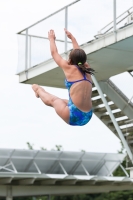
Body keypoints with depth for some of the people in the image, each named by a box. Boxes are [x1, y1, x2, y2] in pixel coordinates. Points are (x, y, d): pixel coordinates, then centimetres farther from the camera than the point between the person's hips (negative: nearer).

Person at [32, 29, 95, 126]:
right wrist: (72, 37, 41)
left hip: (73, 117, -6)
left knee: (52, 100, 25)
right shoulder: (86, 70, 9)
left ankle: (38, 90, 52)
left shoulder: (70, 69, -5)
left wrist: (51, 38, 29)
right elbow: (79, 54, 28)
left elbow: (54, 53, 11)